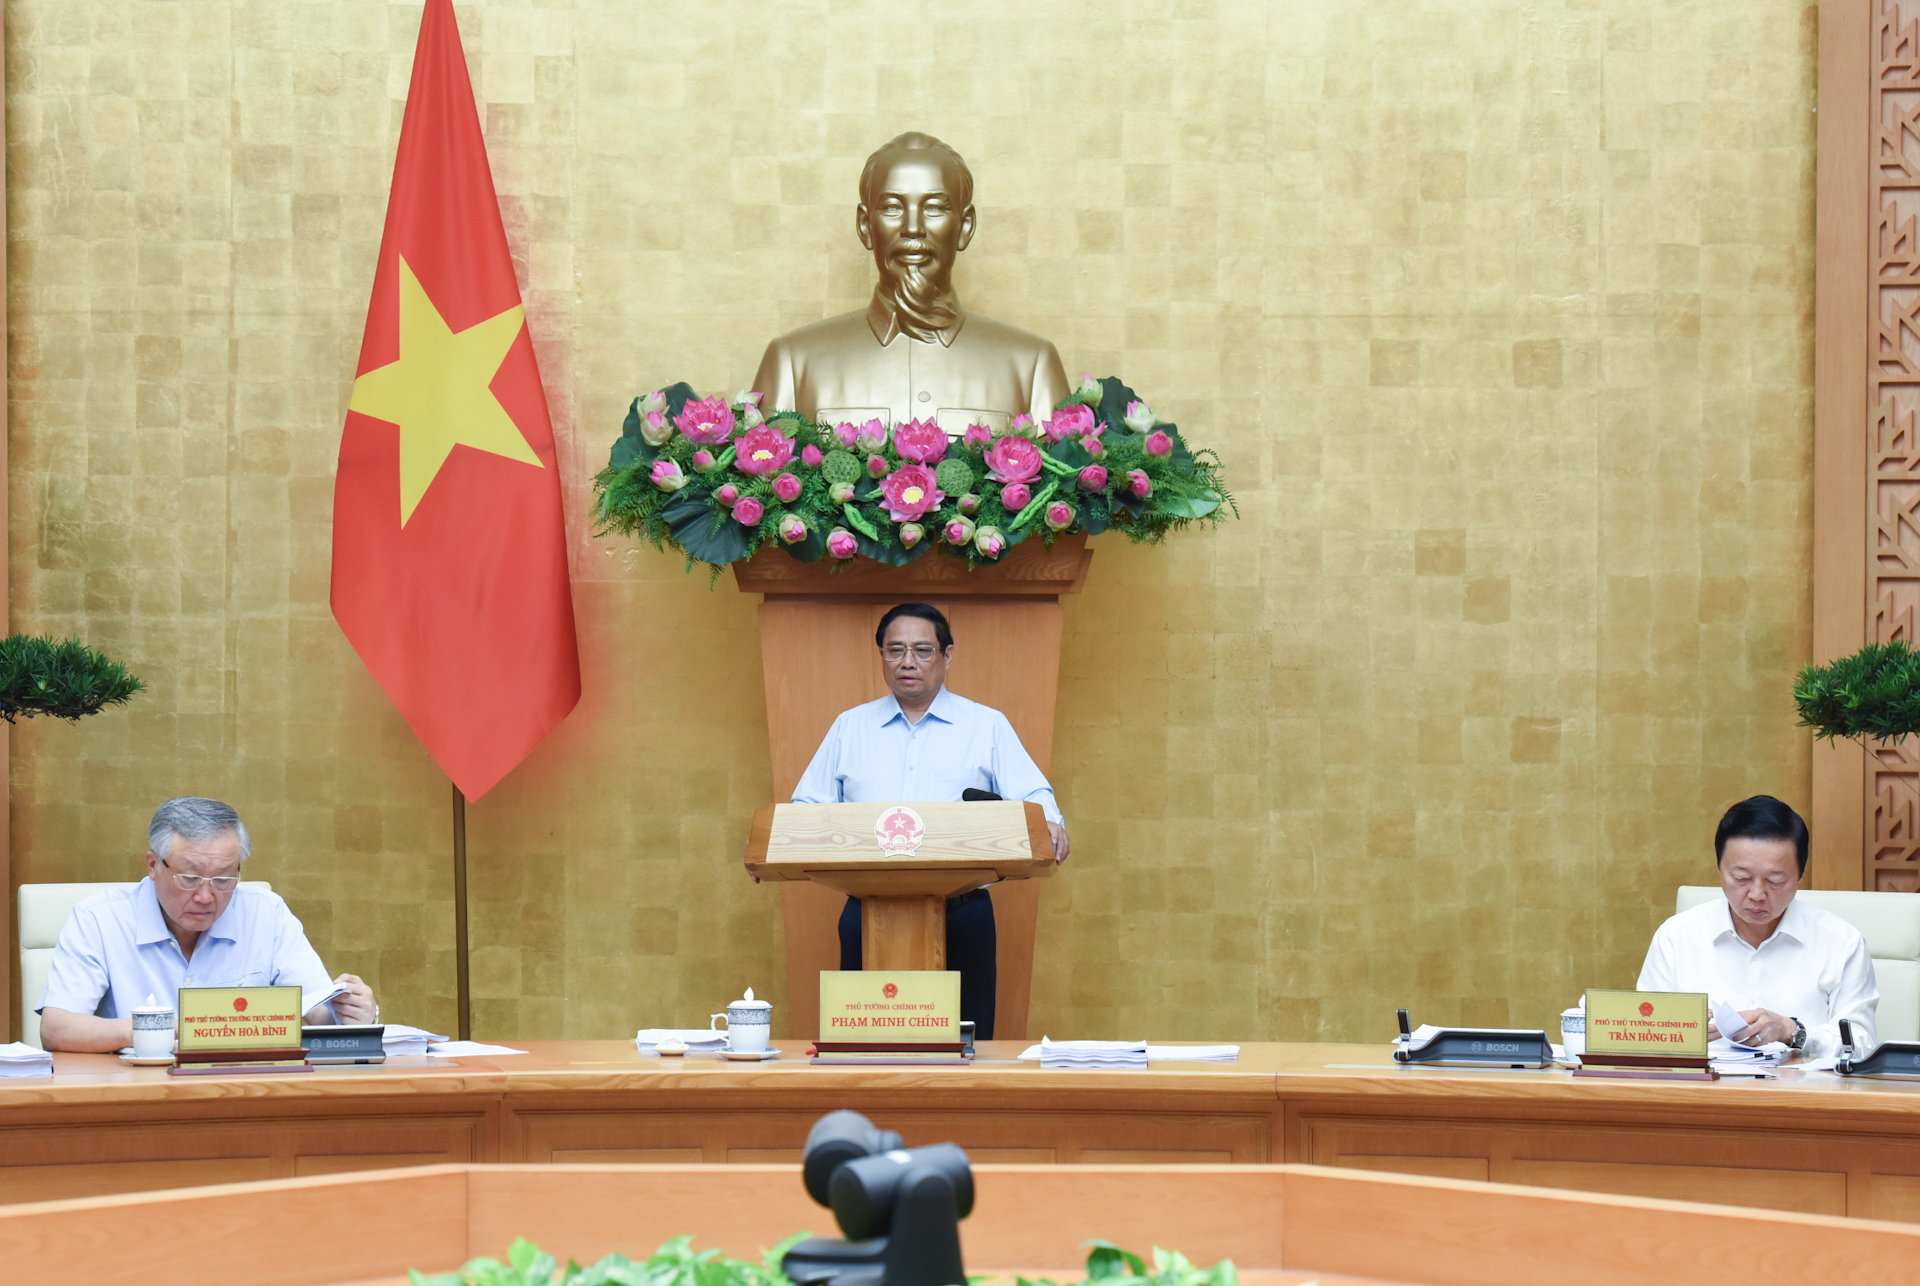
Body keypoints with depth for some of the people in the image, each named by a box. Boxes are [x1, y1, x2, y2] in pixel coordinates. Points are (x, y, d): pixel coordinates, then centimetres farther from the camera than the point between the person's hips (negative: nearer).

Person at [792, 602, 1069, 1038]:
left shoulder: (988, 727, 11)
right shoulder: (849, 728, 17)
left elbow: (1033, 800, 4)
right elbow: (808, 809, 15)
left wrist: (1050, 826, -19)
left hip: (960, 915, -1)